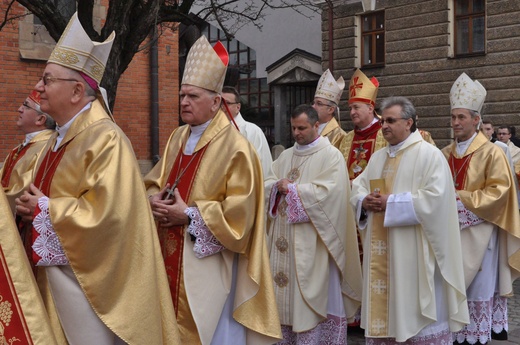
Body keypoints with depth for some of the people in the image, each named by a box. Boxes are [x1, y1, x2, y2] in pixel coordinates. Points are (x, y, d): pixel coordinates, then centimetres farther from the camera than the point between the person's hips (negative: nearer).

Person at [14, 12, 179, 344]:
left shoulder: (106, 140, -18)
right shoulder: (60, 139, 10)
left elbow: (108, 214, -27)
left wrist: (44, 210, -16)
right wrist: (30, 205, -1)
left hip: (88, 279, -9)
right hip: (57, 275, 9)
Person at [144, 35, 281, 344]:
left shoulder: (235, 146, -13)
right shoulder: (178, 138, 11)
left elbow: (241, 208, -18)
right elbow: (155, 180, 18)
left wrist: (189, 215, -18)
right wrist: (155, 199, -5)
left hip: (207, 261, -7)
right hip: (172, 256, 7)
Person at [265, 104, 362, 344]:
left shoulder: (331, 155, -4)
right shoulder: (286, 156, 17)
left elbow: (328, 191, -17)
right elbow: (268, 184, 11)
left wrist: (292, 189, -13)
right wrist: (278, 187, -12)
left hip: (311, 241, -6)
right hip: (284, 237, 6)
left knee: (308, 293, -4)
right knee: (285, 289, 8)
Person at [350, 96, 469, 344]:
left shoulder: (429, 154, -8)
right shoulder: (378, 157, 15)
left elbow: (435, 197, -18)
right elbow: (357, 187, 17)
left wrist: (392, 202, -19)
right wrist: (364, 201, -6)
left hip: (412, 252, -7)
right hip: (381, 252, 7)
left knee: (414, 309, 0)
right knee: (382, 303, 11)